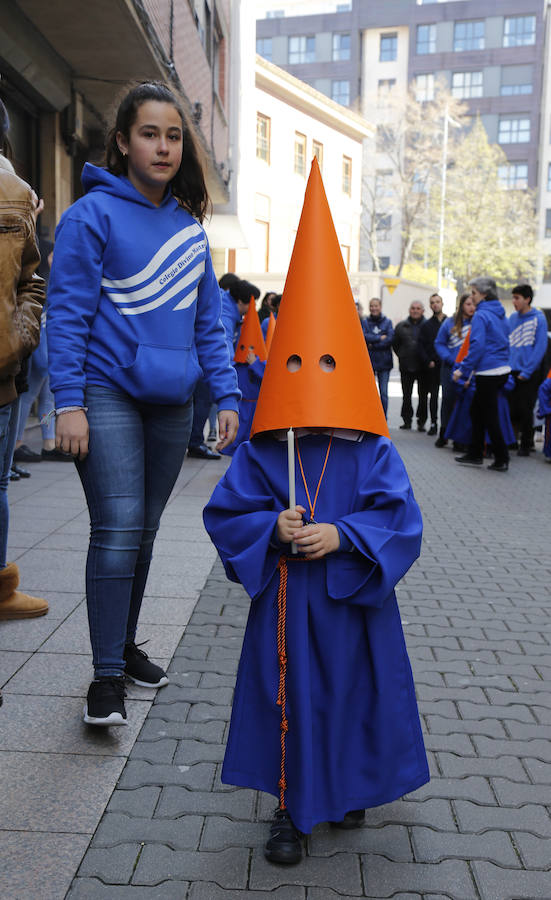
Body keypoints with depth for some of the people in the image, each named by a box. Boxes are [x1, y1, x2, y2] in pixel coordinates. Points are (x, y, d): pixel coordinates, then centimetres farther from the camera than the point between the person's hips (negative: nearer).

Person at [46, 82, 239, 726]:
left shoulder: (190, 226, 14)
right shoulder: (94, 213, -3)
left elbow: (207, 322, 16)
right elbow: (67, 313, -7)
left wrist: (226, 395, 7)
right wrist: (68, 402, -15)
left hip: (170, 402, 5)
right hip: (108, 395, -5)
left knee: (142, 532, 12)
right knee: (118, 530, -11)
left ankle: (124, 647, 27)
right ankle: (107, 677, -1)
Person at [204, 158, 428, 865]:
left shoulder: (371, 454, -6)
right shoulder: (261, 454, -5)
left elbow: (400, 519, -10)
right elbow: (225, 514, -3)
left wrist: (343, 535, -23)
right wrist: (271, 527, -21)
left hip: (352, 599, 1)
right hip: (284, 599, 0)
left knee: (351, 693, 15)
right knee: (289, 697, 6)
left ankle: (347, 788, 41)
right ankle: (291, 809, 24)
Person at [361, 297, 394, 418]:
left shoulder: (387, 322, 6)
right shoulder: (364, 322, 6)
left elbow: (390, 339, -6)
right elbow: (363, 336, -10)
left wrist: (373, 345, -10)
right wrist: (380, 338, -12)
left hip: (384, 362, 0)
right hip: (368, 361, 0)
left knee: (383, 393, 1)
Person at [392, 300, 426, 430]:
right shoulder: (401, 326, 7)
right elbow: (395, 343, 17)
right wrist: (402, 356, 11)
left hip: (423, 367, -3)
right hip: (406, 366, 3)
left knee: (423, 395, 2)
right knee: (406, 395, 7)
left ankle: (421, 421, 11)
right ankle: (407, 420, 17)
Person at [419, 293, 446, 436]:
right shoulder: (426, 325, 10)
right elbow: (421, 346, 5)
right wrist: (428, 361, -6)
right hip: (432, 366, 1)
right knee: (433, 395, 4)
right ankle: (433, 423, 10)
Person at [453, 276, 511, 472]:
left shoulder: (481, 316, -13)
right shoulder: (500, 314, 13)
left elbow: (477, 346, -20)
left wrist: (463, 370, -13)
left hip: (488, 373, -9)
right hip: (502, 370, 9)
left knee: (490, 417, 0)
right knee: (477, 410, 18)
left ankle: (501, 459, 4)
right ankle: (475, 454, 23)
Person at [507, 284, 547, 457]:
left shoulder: (538, 318, -7)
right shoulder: (512, 318, 8)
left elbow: (540, 347, -11)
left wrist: (527, 371, -14)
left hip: (530, 374, -4)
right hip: (513, 372, 4)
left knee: (525, 410, 1)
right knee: (512, 409, 5)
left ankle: (526, 445, 15)